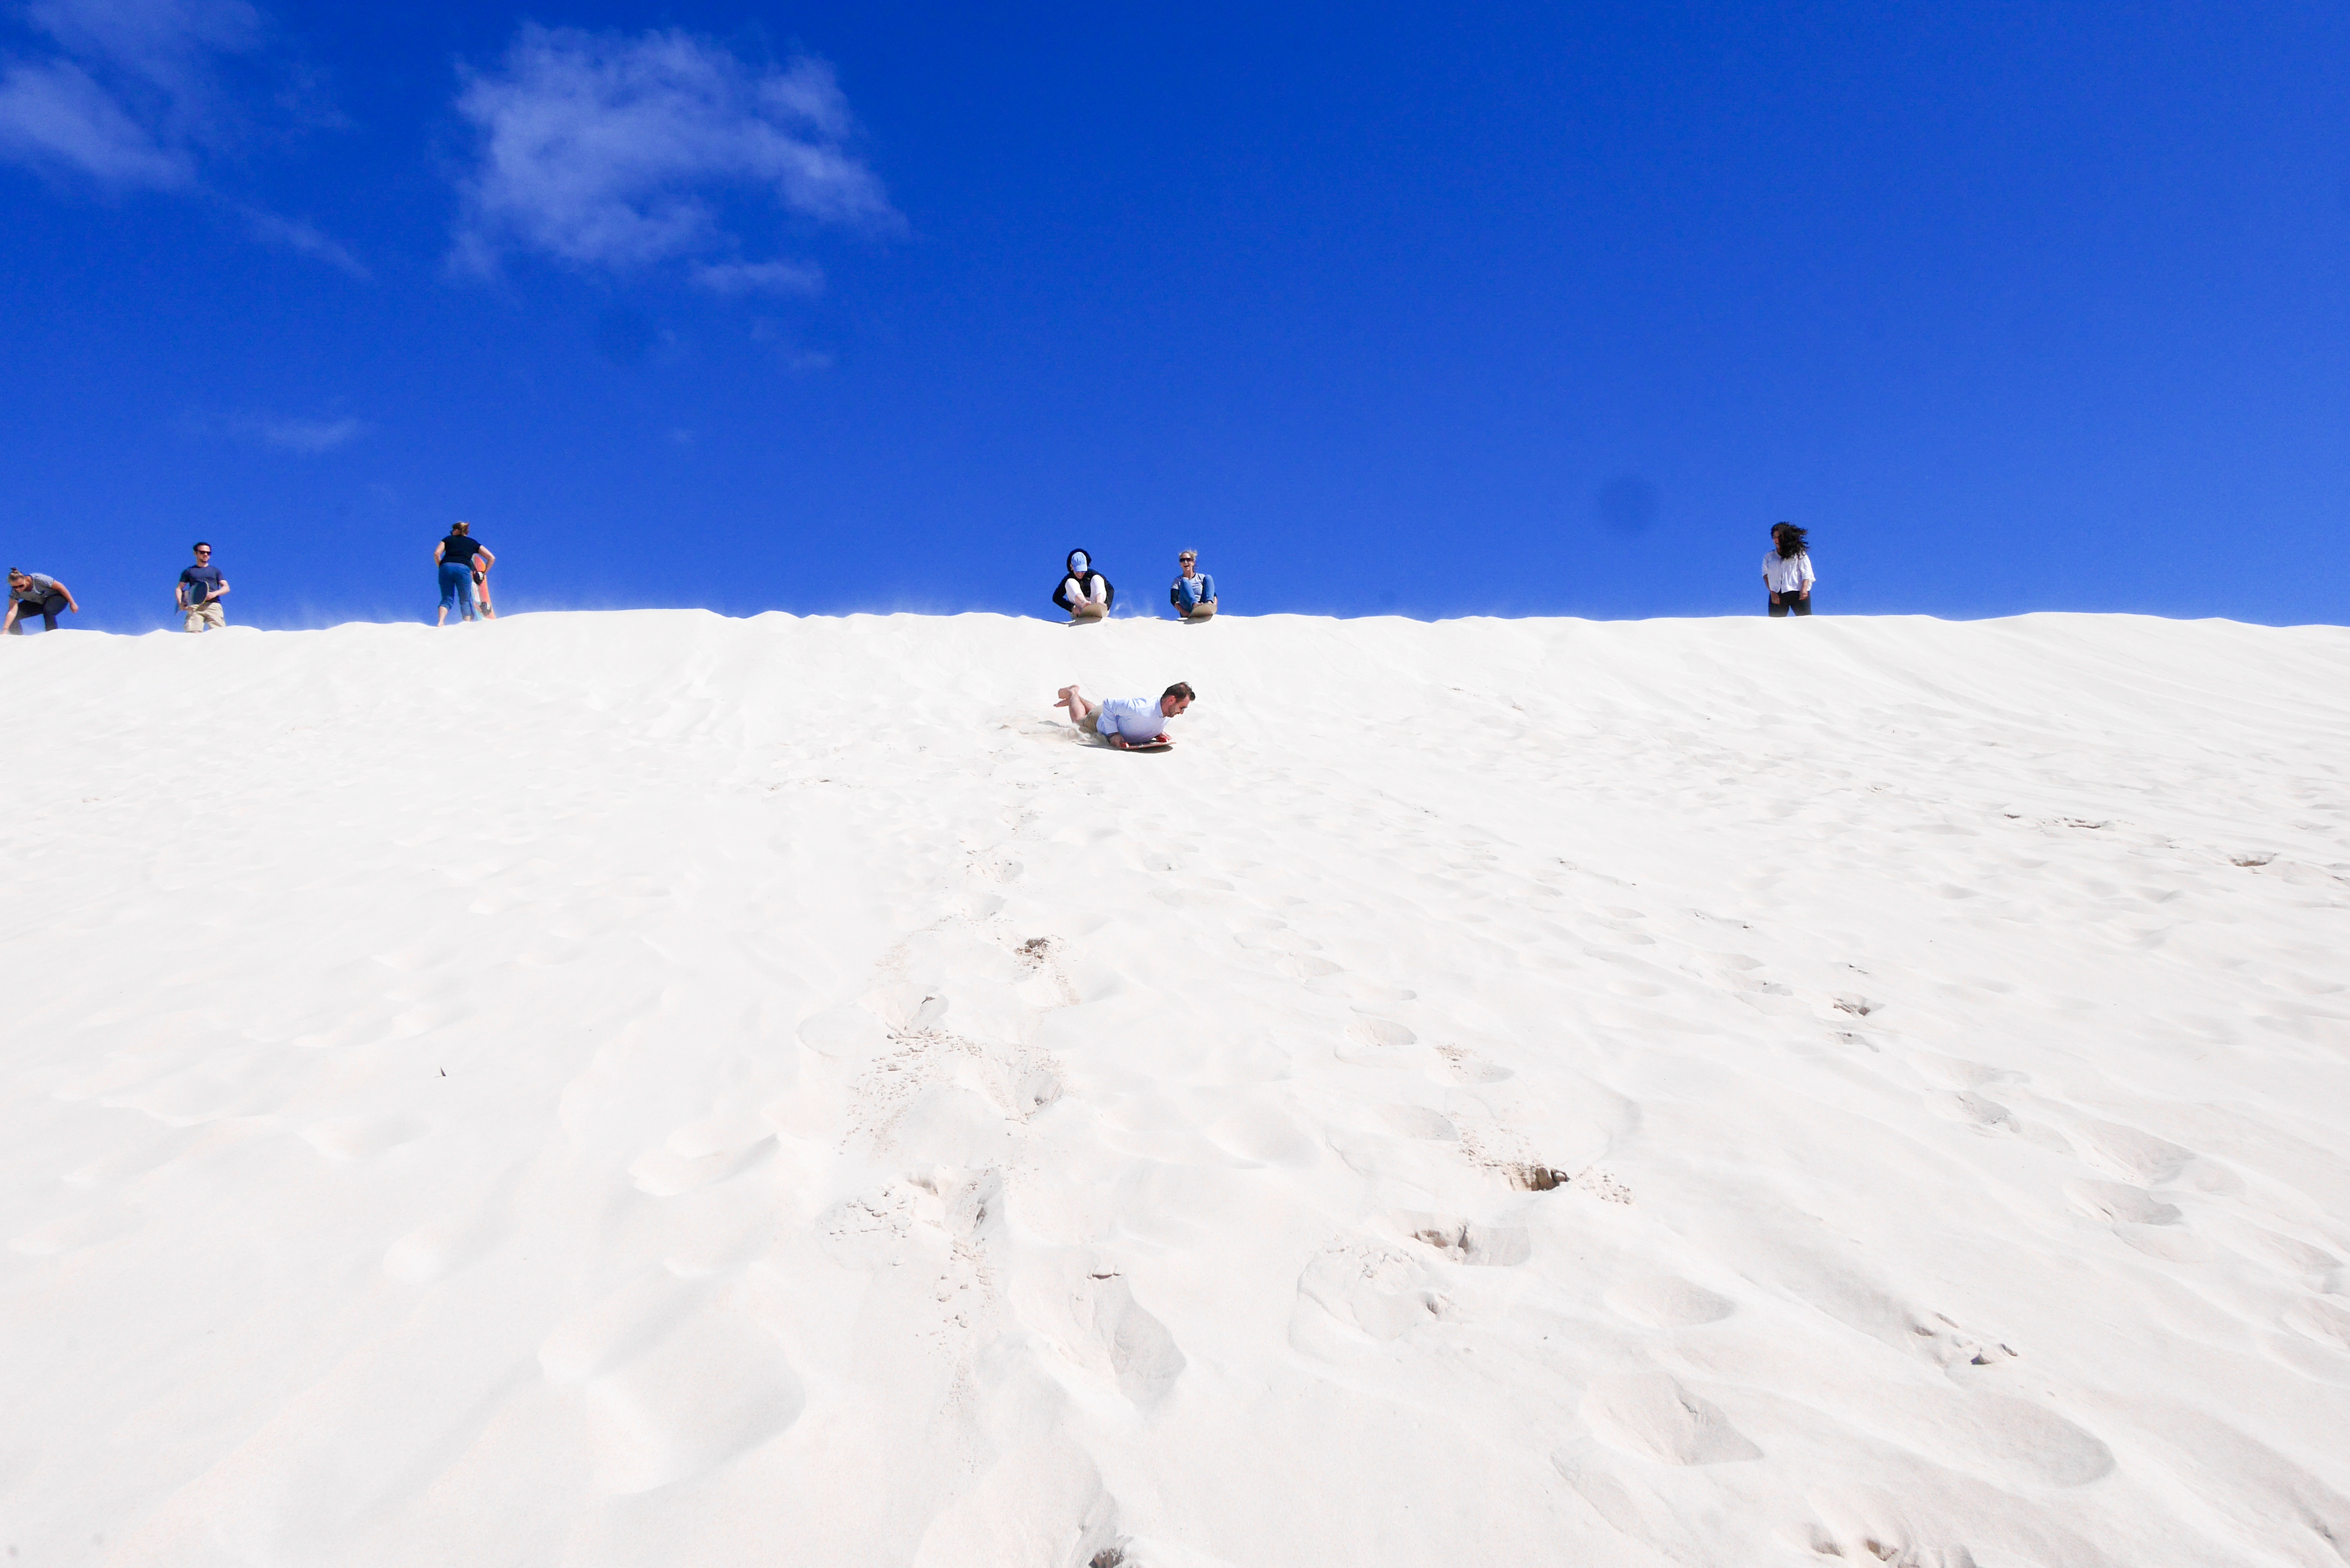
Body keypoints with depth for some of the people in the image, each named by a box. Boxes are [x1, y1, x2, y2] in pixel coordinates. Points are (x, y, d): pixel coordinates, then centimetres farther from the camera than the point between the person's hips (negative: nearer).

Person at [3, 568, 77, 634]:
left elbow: (60, 587, -23)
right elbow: (12, 612, -23)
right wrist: (5, 629, -34)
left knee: (48, 611, -38)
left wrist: (72, 603, -20)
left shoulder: (38, 579, -33)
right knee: (12, 617, -8)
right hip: (39, 603, 5)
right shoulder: (15, 592, -20)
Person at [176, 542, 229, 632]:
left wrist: (215, 593, -6)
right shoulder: (189, 572, 22)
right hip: (194, 606, 0)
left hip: (213, 605, 0)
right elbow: (179, 588, 20)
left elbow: (226, 587, 15)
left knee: (221, 632, -20)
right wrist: (180, 603, 1)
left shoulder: (215, 571, 23)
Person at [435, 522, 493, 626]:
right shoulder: (473, 543, 26)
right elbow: (491, 558, 20)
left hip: (446, 567, 1)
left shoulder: (448, 539, 24)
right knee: (465, 601, 9)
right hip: (463, 569, -1)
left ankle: (441, 622, -15)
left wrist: (441, 568, 17)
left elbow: (436, 553, 8)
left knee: (447, 599, 8)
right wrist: (483, 573, 22)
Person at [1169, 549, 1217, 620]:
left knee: (1208, 578, -8)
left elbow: (1214, 595, 8)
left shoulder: (1202, 577, 20)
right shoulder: (1178, 581, 17)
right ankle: (1195, 605, -51)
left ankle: (1209, 604, -39)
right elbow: (1173, 600, 2)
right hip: (1188, 613, -1)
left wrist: (1214, 606, -15)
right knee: (1184, 581, -18)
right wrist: (1182, 612, -19)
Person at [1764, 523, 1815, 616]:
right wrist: (1772, 592, -5)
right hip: (1777, 595, 2)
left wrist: (1804, 589, -11)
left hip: (1798, 594, -2)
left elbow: (1806, 572, 5)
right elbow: (1766, 575, 10)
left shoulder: (1799, 553, 9)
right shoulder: (1768, 557, 16)